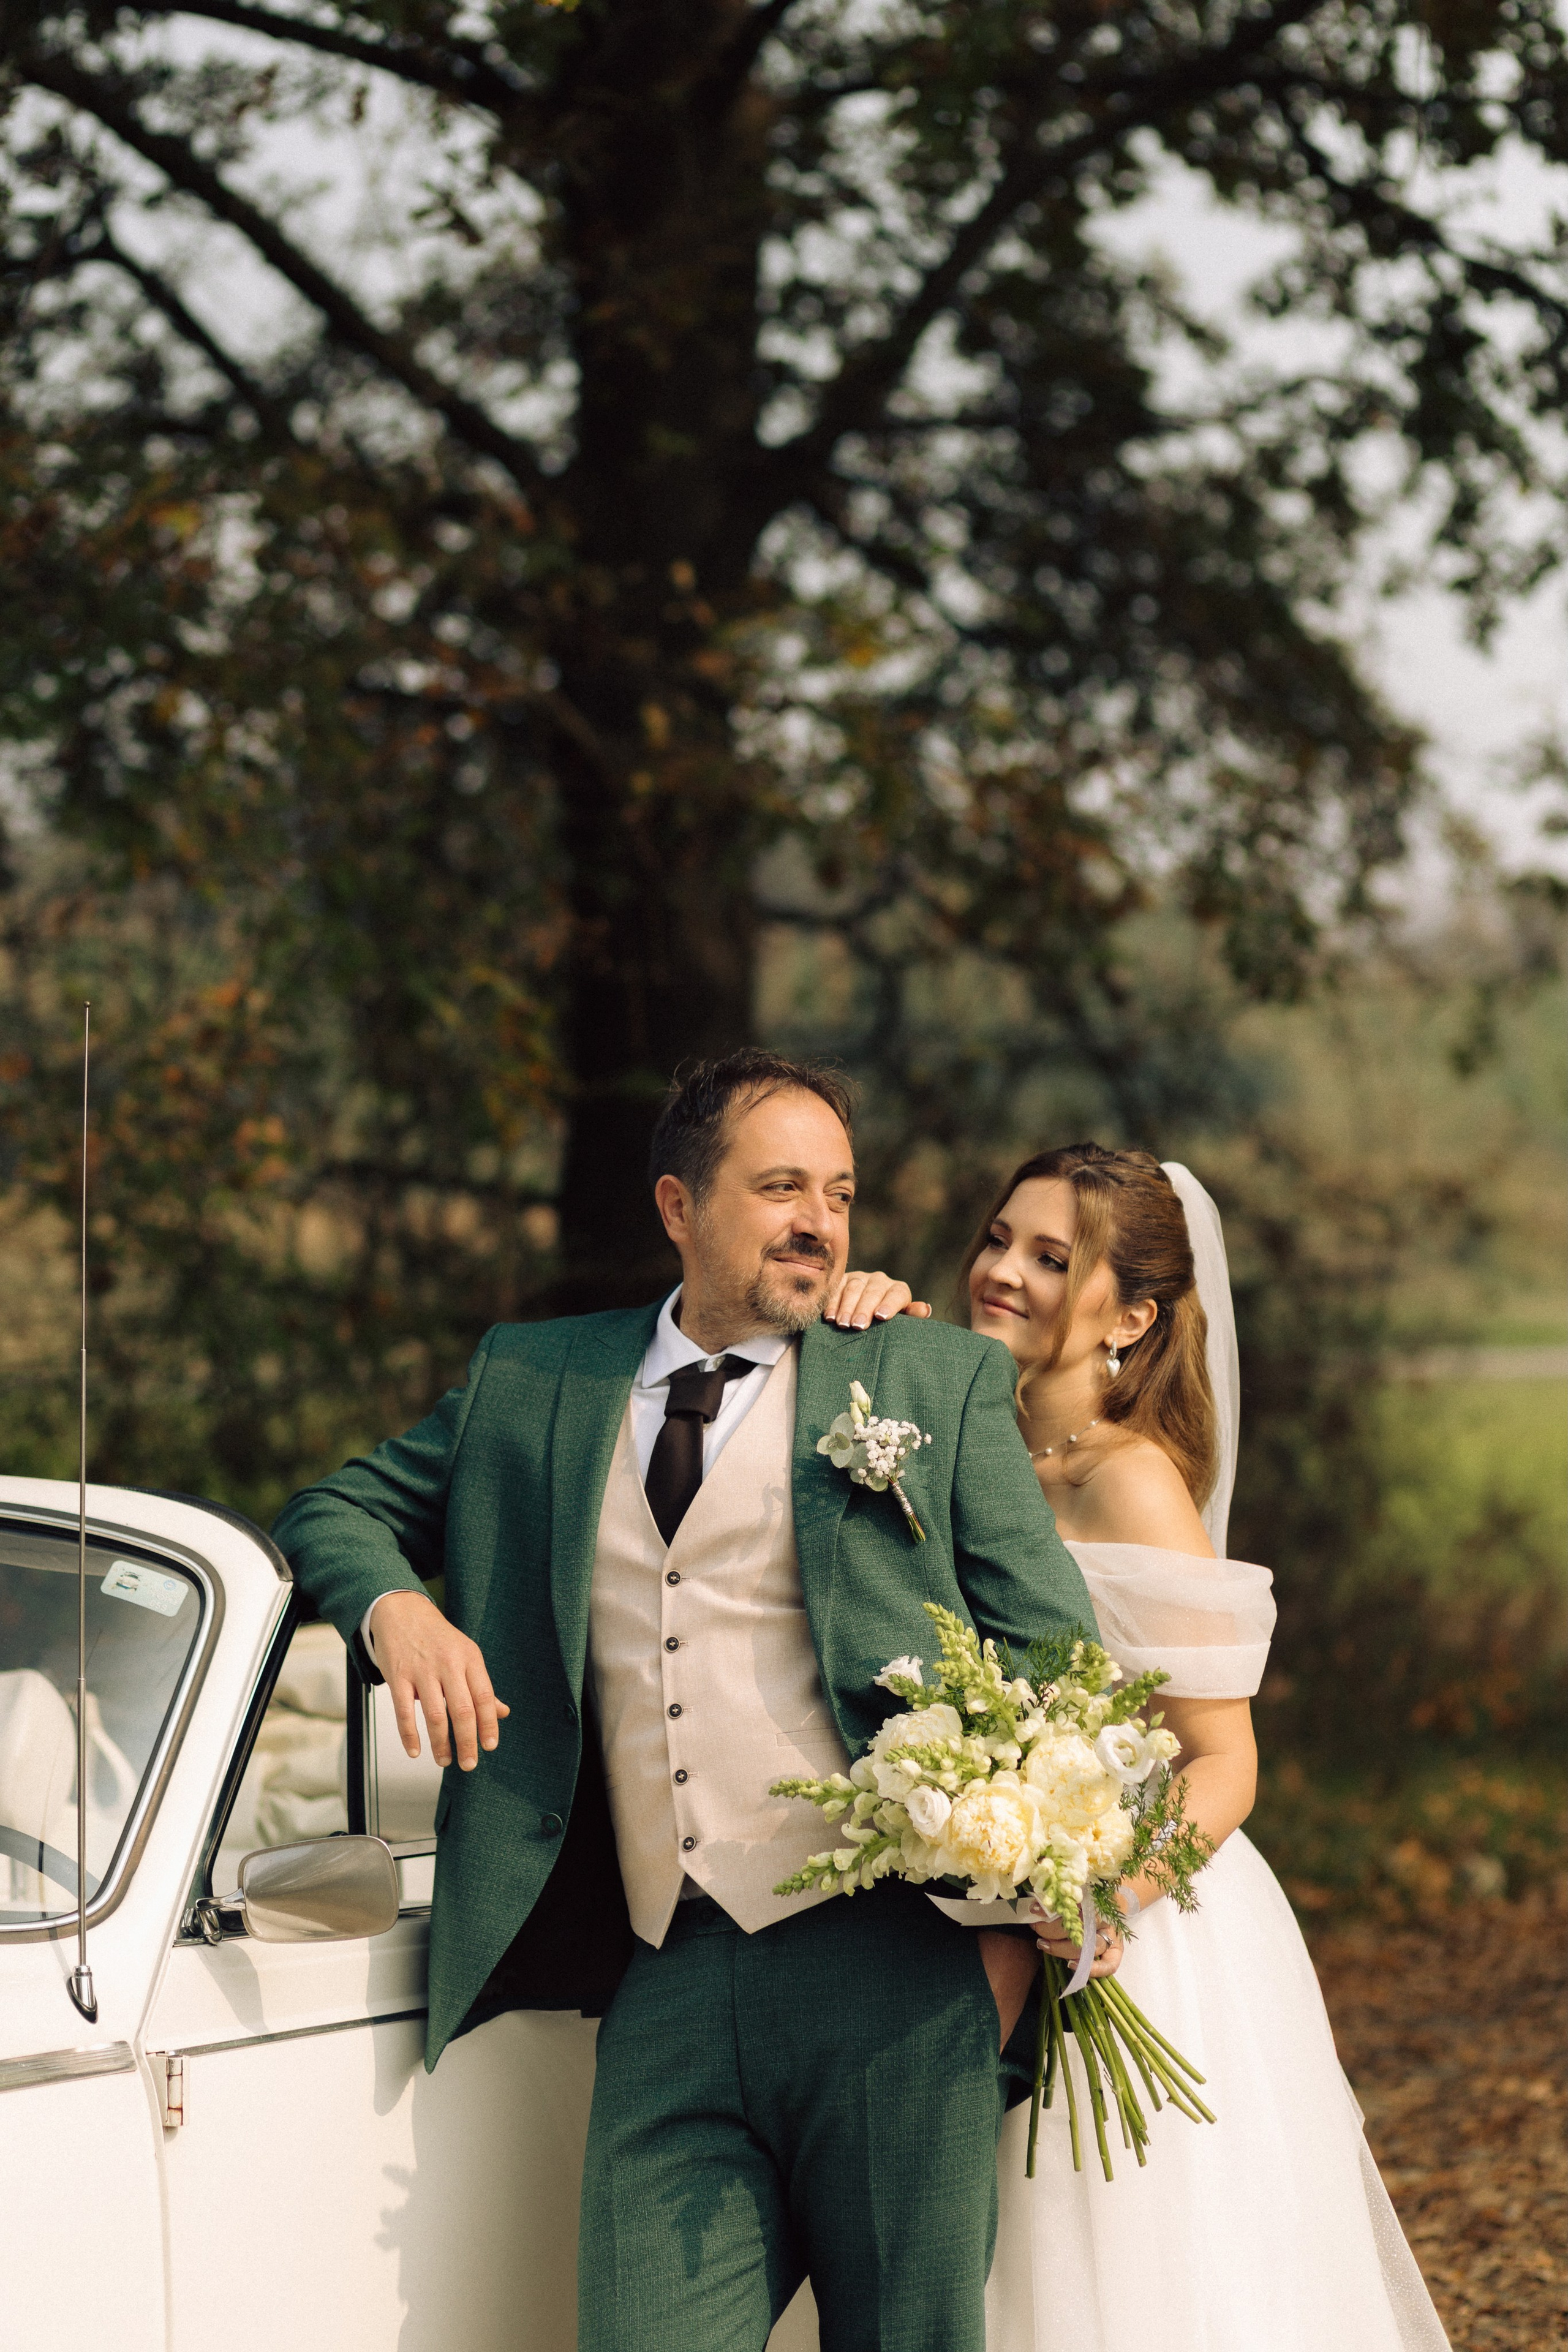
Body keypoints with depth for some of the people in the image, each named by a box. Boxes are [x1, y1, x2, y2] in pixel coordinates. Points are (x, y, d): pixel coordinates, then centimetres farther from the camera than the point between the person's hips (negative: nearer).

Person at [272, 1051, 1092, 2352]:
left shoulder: (941, 1383, 7)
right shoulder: (532, 1381, 15)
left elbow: (1062, 1659, 4)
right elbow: (337, 1507, 23)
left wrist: (1015, 1929, -6)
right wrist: (393, 1607, -1)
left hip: (889, 1974, -2)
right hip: (666, 2001, 2)